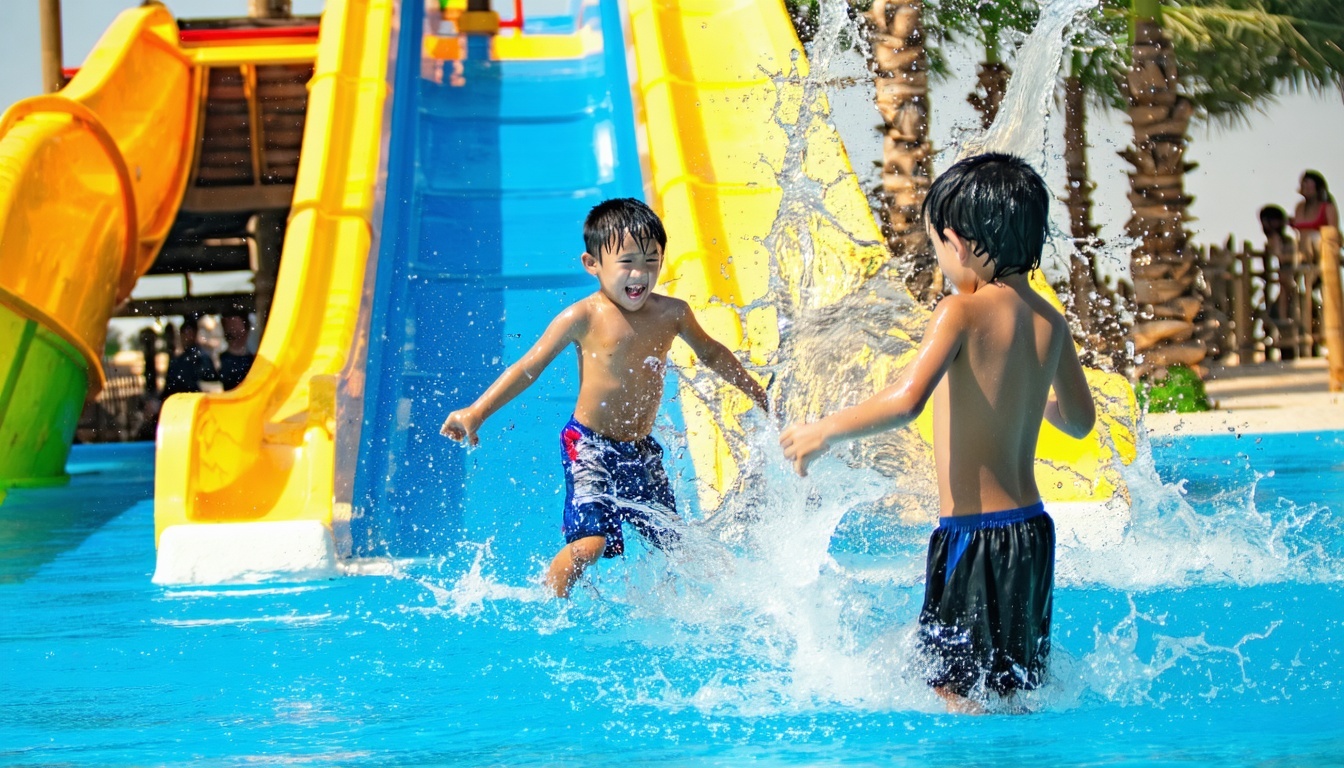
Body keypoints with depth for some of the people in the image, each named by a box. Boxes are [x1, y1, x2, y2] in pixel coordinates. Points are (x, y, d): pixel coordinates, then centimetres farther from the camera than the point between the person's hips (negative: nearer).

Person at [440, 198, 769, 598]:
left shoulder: (672, 314, 1)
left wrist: (760, 396, 29)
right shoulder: (584, 318, -13)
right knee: (590, 541, -20)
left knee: (673, 544, 5)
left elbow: (711, 353, 20)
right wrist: (476, 412, -18)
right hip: (590, 447, -6)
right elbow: (528, 368, -10)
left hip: (643, 451, 6)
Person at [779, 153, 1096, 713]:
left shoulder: (963, 311, -14)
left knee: (956, 697, -3)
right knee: (1017, 696, 17)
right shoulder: (1049, 321, 8)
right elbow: (1080, 420, 23)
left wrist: (824, 431, -14)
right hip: (1030, 527, 8)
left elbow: (905, 401, -28)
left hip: (973, 535, -8)